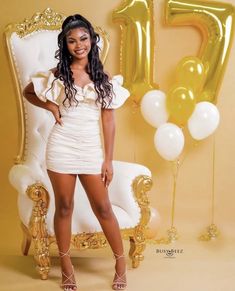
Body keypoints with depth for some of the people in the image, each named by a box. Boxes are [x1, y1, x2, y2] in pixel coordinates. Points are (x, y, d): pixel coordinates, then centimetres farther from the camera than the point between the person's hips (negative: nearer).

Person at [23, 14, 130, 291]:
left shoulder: (103, 77, 3)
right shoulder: (57, 74, 1)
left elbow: (108, 120, 2)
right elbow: (27, 92, 16)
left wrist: (108, 160, -1)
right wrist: (50, 106, -2)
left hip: (91, 149, 1)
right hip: (62, 147, 0)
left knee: (103, 208, 5)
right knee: (64, 207, 9)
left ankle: (121, 261, 23)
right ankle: (66, 265, 24)